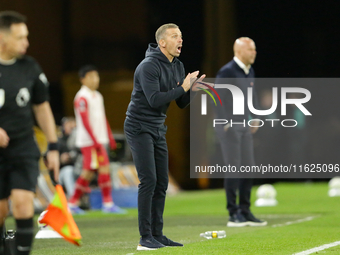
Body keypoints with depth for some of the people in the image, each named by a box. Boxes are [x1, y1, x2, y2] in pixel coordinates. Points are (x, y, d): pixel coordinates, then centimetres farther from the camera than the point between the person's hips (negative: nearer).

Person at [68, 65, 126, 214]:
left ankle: (73, 203, 12)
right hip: (89, 141, -9)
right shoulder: (82, 97, -10)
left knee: (88, 172, 7)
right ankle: (108, 203, -9)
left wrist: (110, 138, 19)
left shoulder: (97, 96, 18)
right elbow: (85, 121, -16)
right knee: (104, 168, -11)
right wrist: (95, 141, -20)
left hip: (99, 140, 9)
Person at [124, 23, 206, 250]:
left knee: (161, 183, 7)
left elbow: (182, 103, 10)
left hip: (158, 129, 8)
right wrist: (182, 88, -22)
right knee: (149, 180, -14)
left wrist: (192, 88, -9)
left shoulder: (177, 66, 8)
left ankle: (157, 234, 13)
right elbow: (155, 99, -26)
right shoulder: (149, 66, -18)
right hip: (139, 128, -8)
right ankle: (145, 238, -12)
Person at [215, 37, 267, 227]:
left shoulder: (250, 72, 11)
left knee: (248, 168, 8)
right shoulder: (227, 71, -14)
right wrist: (224, 122, -18)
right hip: (229, 126, -8)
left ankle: (245, 212, 15)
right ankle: (234, 214, -2)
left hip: (245, 126, 8)